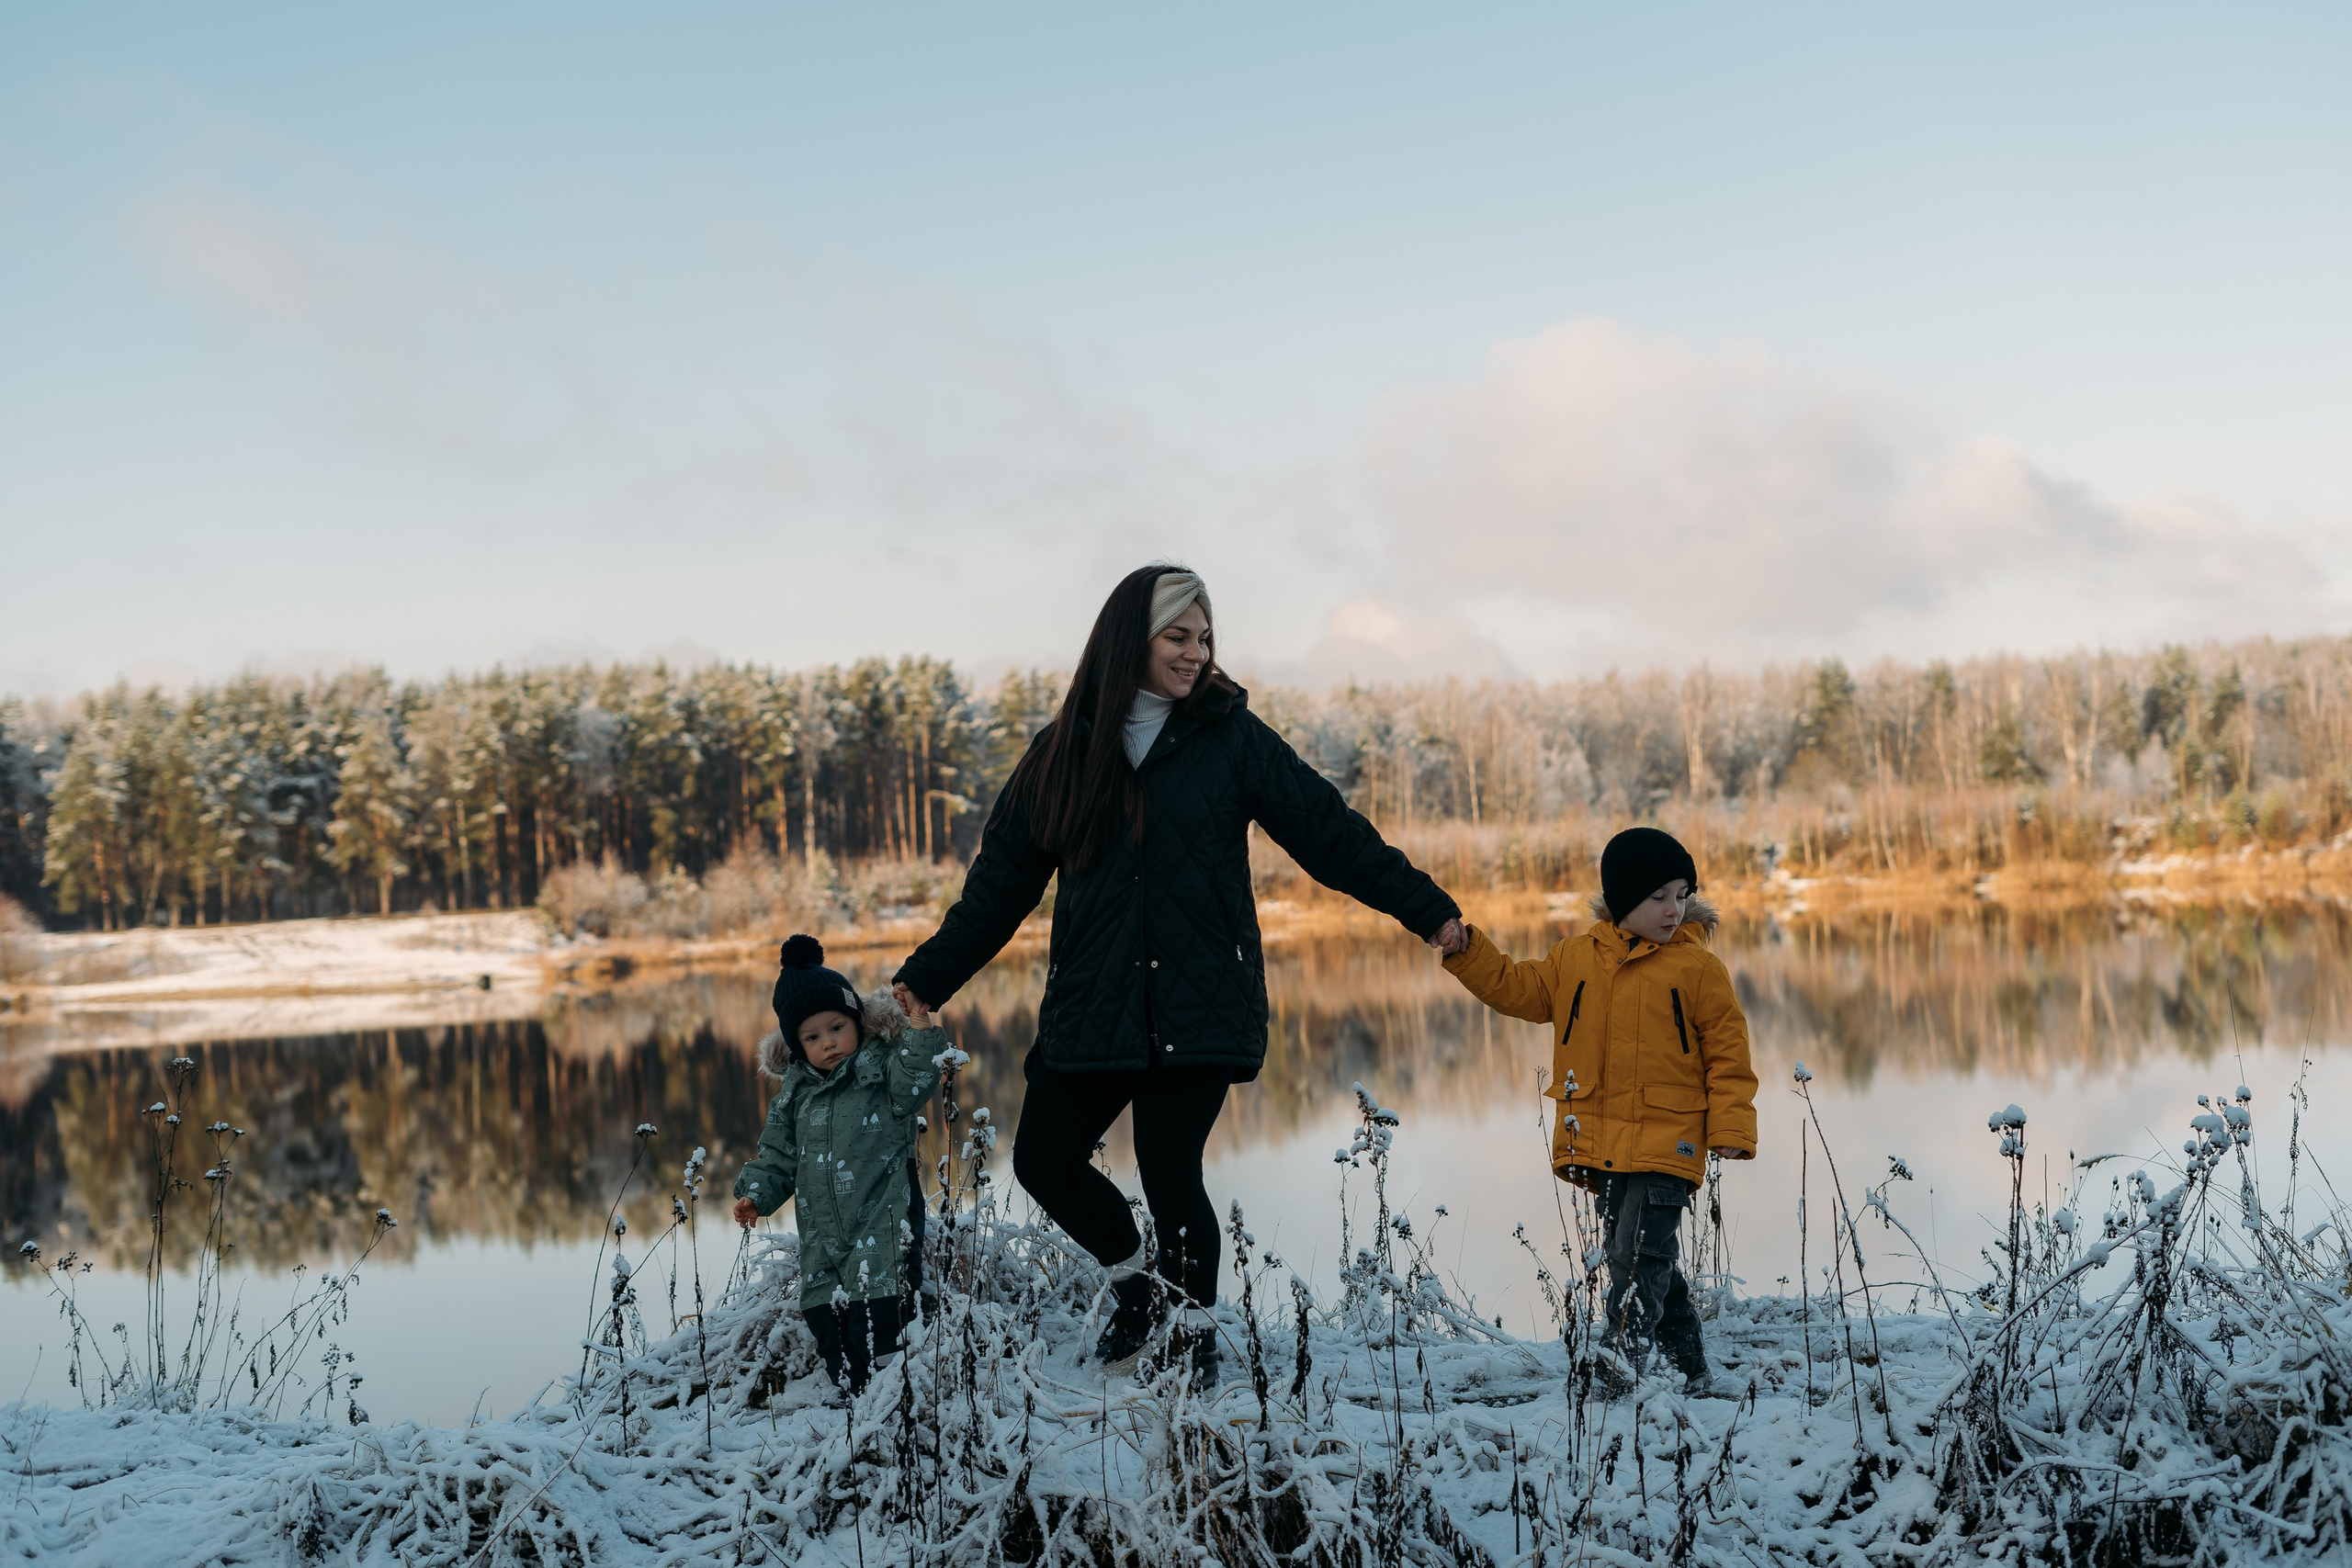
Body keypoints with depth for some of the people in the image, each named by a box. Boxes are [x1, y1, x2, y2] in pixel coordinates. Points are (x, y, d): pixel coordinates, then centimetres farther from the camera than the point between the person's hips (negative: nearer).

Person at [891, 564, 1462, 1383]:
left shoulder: (1232, 736, 2)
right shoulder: (1065, 750, 8)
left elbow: (1330, 832, 3)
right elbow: (1002, 879, 12)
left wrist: (1429, 910, -1)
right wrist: (926, 980, 10)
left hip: (1199, 1002, -3)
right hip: (1092, 1002, 3)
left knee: (1169, 1169, -6)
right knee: (1043, 1161, 3)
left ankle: (1195, 1330, 19)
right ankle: (1136, 1277, 31)